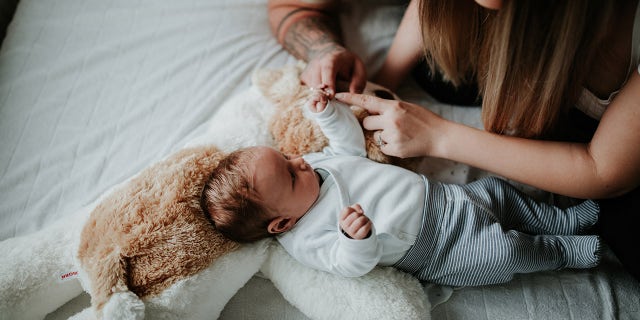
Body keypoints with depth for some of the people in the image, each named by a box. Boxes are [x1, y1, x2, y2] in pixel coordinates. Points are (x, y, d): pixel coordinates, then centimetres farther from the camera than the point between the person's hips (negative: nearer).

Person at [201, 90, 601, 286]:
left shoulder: (311, 163, -2)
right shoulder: (307, 239, -24)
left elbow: (353, 145, 11)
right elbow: (355, 264, -30)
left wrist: (330, 112, -3)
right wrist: (356, 238, -52)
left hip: (439, 196, 8)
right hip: (433, 251, -7)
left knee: (497, 190, 10)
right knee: (507, 251, -13)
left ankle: (564, 220, 33)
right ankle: (564, 252, 18)